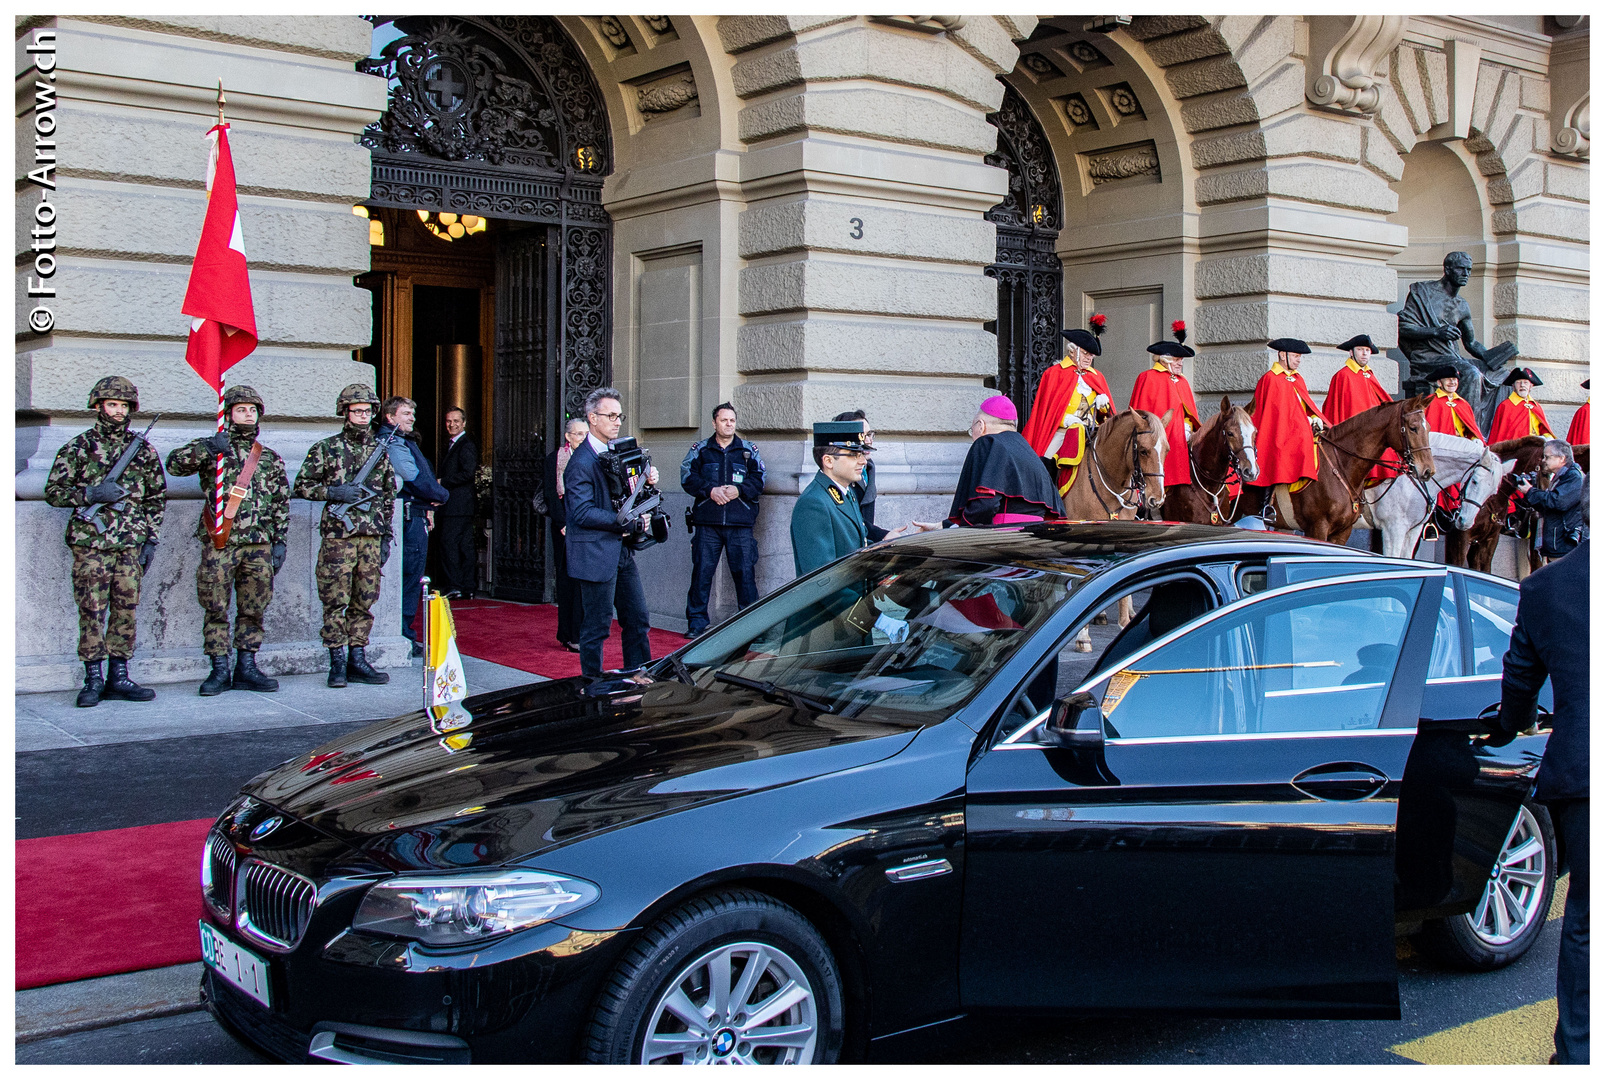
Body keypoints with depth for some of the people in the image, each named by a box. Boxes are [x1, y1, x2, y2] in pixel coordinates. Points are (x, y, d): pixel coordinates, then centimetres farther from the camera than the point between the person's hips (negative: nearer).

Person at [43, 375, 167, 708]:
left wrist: (151, 540, 7)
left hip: (131, 545, 3)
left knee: (126, 611, 5)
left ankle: (118, 678, 12)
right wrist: (91, 494, -15)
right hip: (90, 544, -3)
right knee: (92, 612, -2)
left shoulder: (143, 449, 10)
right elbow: (53, 492, 1)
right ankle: (93, 680, 6)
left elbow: (157, 498, 15)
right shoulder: (78, 447, 2)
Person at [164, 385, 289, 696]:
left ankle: (246, 669, 13)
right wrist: (207, 449, -24)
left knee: (254, 609, 5)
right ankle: (219, 670, 6)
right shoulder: (210, 448, 6)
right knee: (216, 609, -1)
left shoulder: (270, 458, 15)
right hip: (219, 543, -3)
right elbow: (174, 463, -10)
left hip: (259, 544, 3)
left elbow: (281, 503, 15)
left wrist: (280, 541, 8)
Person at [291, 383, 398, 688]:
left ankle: (357, 660, 13)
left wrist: (386, 536, 13)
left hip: (371, 537, 4)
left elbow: (389, 495, 18)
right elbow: (301, 486, 2)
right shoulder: (326, 449, 1)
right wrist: (334, 493, -14)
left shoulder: (380, 450, 13)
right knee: (335, 601, -3)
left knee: (364, 601, 6)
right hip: (338, 536, -4)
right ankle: (337, 663, 3)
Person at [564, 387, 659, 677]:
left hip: (621, 553, 9)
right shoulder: (581, 462, -14)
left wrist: (645, 481, 1)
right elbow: (582, 512, -19)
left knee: (637, 620, 11)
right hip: (595, 555, -9)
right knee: (597, 626, 0)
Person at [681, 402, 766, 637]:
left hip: (740, 524, 0)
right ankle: (697, 622, 9)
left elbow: (758, 480, 4)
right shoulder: (700, 449, 11)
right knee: (702, 571, 0)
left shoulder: (749, 450, 12)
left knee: (745, 573, -2)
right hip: (707, 522, 0)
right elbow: (687, 477, 2)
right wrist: (710, 490, -13)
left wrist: (739, 490, -13)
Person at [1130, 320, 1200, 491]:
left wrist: (1190, 429, 3)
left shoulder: (1182, 381, 21)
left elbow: (1191, 412, 21)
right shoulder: (1148, 378, -1)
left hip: (1180, 440, 7)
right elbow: (1140, 411, -6)